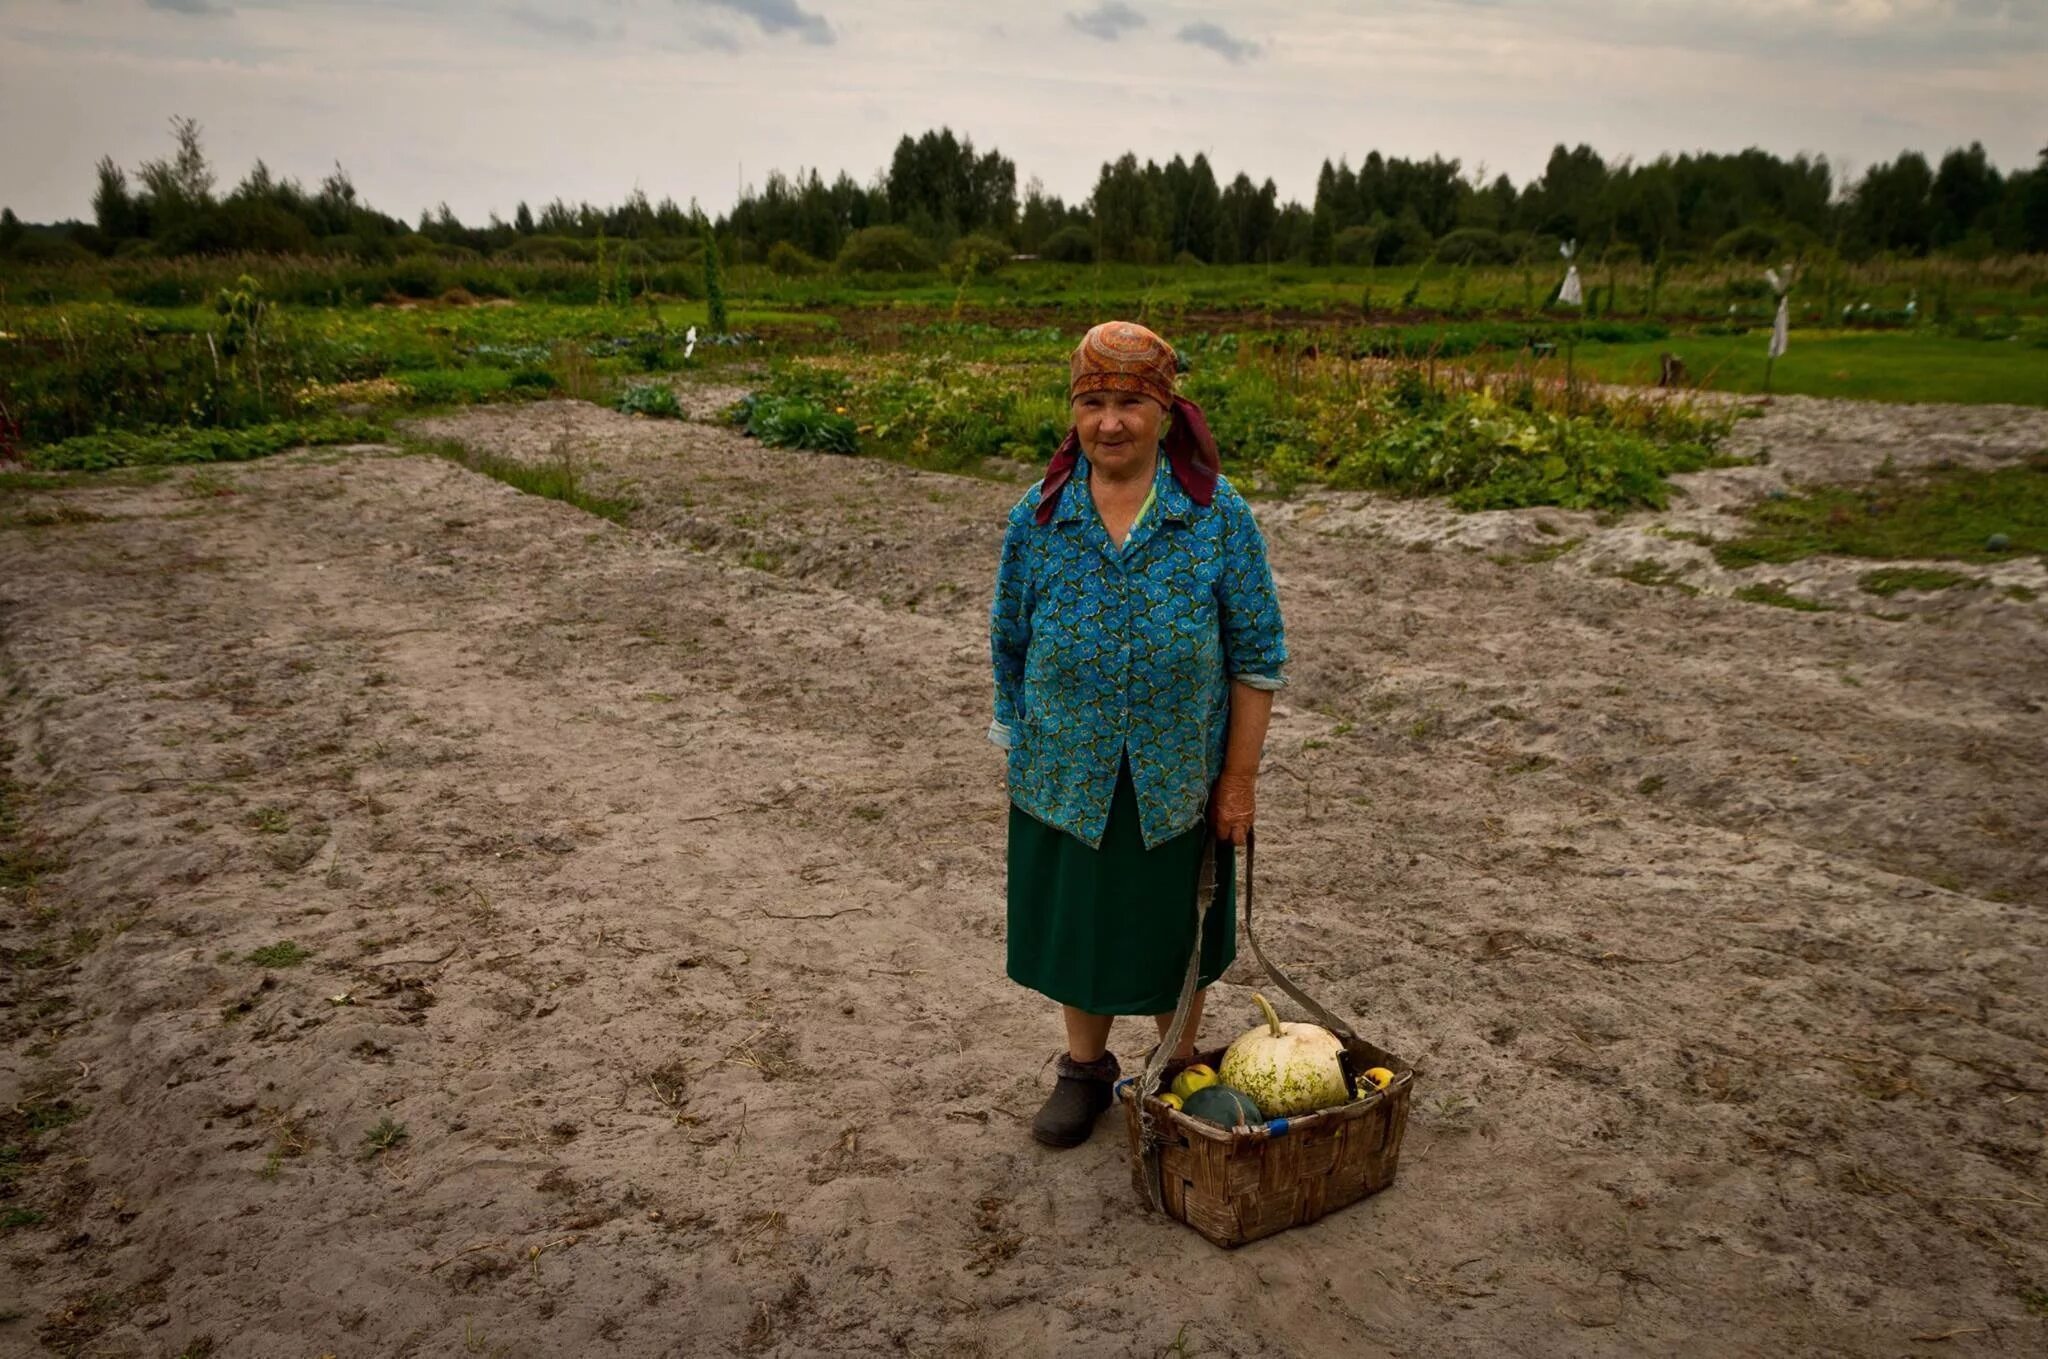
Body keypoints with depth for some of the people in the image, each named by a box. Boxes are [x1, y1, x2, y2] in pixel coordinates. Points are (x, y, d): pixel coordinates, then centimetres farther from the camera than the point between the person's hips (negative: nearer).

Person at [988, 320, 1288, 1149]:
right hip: (1068, 777, 2)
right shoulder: (1038, 518, -6)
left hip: (1179, 778, -1)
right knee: (1074, 920, 16)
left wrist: (1240, 777, -7)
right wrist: (1014, 757, 5)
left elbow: (1257, 655, -7)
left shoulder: (1219, 516, -11)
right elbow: (1010, 646, 3)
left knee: (1174, 928, 16)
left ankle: (1180, 1068, 41)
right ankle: (1085, 1067, 41)